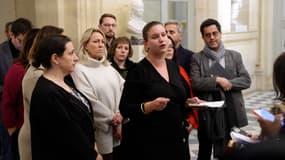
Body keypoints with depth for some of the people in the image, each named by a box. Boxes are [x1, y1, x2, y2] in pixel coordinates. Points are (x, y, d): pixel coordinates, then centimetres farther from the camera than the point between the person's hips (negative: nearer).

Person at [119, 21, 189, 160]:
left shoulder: (174, 67, 9)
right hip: (148, 142, -6)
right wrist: (150, 106, -26)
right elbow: (125, 109, -13)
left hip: (175, 138, 6)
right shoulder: (138, 71, -10)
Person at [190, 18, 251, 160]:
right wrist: (217, 80, -18)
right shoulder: (197, 58, 1)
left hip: (230, 112, 1)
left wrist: (228, 83, -15)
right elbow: (195, 83, -11)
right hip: (206, 113, -1)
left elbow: (246, 80, 0)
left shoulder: (235, 56, 6)